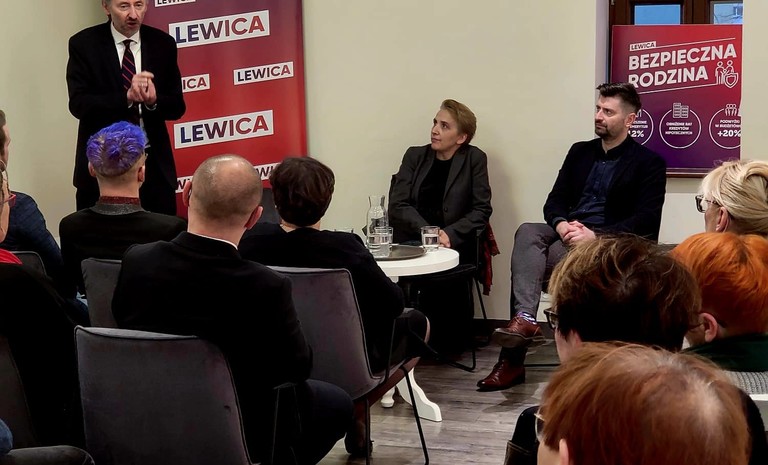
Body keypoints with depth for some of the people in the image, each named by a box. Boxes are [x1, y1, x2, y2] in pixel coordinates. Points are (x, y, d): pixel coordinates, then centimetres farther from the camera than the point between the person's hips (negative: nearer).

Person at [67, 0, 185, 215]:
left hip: (154, 164, 2)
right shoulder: (84, 44, -4)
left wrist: (153, 100, -21)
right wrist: (127, 97, -27)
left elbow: (177, 106, 1)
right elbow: (78, 104, -13)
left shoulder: (163, 44, 2)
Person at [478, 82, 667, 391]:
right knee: (527, 232, -30)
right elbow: (554, 201, 13)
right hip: (567, 234, 5)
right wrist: (562, 225, -12)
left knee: (529, 260, -28)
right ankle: (525, 319, -46)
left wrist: (595, 235, -22)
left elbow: (646, 220, -9)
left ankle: (513, 360, -29)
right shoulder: (580, 152, 20)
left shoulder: (649, 164, 3)